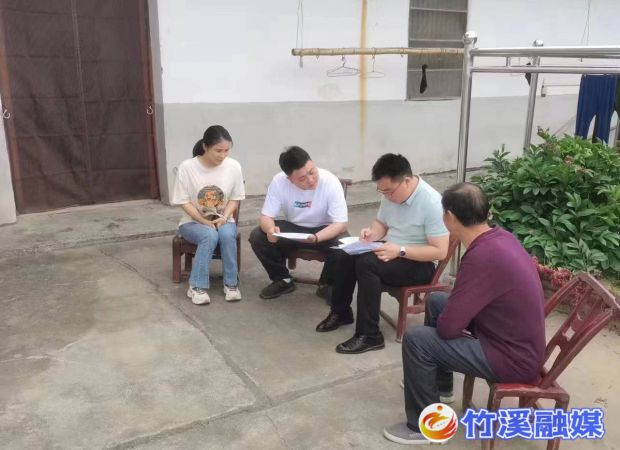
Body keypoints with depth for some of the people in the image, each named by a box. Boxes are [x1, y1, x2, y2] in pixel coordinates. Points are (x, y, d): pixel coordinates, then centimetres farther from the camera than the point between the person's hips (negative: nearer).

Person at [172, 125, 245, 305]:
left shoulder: (233, 166, -9)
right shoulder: (187, 167, -14)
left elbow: (235, 198, 1)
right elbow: (183, 202, -10)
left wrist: (224, 217, -16)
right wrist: (205, 222, -19)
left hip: (223, 220, 2)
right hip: (193, 222, -1)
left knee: (227, 235, -32)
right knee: (210, 235, -33)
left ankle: (231, 283, -16)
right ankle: (197, 286, -21)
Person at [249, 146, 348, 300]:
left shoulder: (331, 182, -26)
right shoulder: (278, 182, -21)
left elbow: (341, 224, -25)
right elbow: (266, 216, -15)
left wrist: (315, 238, -44)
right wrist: (270, 230, -40)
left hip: (325, 229, -2)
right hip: (292, 228, 2)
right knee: (257, 237, -20)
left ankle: (328, 285, -1)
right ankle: (283, 280, 2)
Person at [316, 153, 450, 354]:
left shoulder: (431, 203, -25)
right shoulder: (391, 194, -2)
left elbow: (440, 251, -25)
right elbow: (381, 224, 14)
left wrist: (400, 251, -31)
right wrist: (372, 233, -10)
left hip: (420, 263, -8)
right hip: (392, 251, 8)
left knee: (367, 263, -29)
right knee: (345, 256, -9)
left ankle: (369, 335, -22)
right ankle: (340, 312, 11)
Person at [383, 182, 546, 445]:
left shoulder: (483, 257, -31)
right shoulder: (499, 237, -2)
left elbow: (448, 327, -26)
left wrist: (445, 326, -3)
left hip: (513, 357, -9)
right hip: (516, 339, 9)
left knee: (416, 340, -15)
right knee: (436, 301, 17)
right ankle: (440, 386, 33)